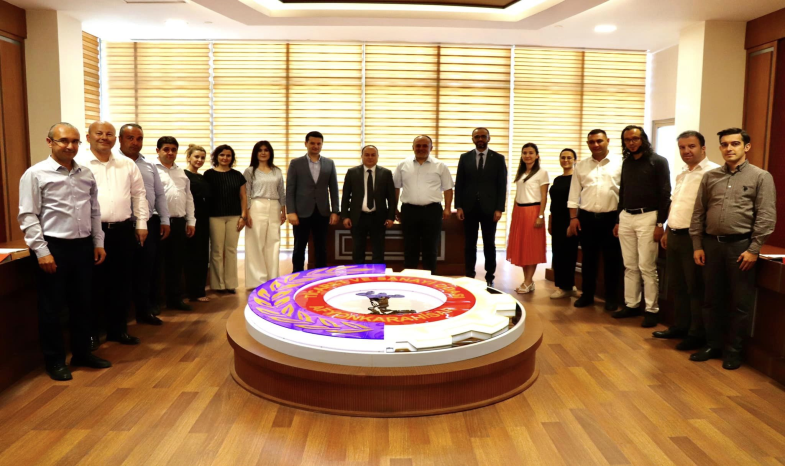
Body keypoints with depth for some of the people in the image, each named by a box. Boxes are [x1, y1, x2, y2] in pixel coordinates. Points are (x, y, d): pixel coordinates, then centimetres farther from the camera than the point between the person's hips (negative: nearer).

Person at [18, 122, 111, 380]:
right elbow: (28, 216, -10)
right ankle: (55, 360, 19)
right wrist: (42, 251, -15)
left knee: (82, 303, 14)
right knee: (51, 307, 5)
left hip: (83, 246, 5)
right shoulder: (36, 174, -8)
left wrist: (98, 243, 10)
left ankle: (82, 353, 28)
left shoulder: (86, 174, 8)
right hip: (53, 248, -5)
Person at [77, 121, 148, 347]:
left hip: (123, 231, 4)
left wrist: (141, 224, 9)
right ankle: (91, 332, 18)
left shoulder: (128, 165, 10)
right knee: (94, 284, 4)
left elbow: (139, 195, 14)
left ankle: (118, 328, 23)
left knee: (121, 282, 10)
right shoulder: (79, 164, -3)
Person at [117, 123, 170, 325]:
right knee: (131, 269, 4)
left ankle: (147, 308, 21)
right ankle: (143, 309, 13)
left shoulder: (150, 165, 12)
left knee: (149, 267, 10)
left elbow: (160, 194, 16)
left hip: (150, 222, 5)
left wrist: (164, 220, 11)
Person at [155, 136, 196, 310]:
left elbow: (188, 198, 18)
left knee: (176, 262, 12)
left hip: (179, 222, 6)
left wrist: (191, 221, 12)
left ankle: (174, 298, 22)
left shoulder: (182, 173, 17)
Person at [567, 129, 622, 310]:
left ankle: (611, 298, 17)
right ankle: (587, 295, 21)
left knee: (612, 258, 6)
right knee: (589, 258, 10)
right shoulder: (580, 166, 7)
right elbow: (574, 194, 7)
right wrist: (573, 217, 2)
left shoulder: (619, 165, -1)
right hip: (586, 217, 2)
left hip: (611, 217, -2)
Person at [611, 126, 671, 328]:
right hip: (626, 217, 6)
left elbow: (665, 194, -8)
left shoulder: (658, 161, -5)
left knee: (647, 267, -4)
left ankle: (652, 310, 5)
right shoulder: (626, 162, 13)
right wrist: (618, 220, 15)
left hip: (647, 217, -6)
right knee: (630, 266, 10)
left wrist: (660, 223, -13)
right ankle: (631, 305, 18)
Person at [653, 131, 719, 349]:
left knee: (696, 288, 1)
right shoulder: (682, 174, 17)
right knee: (677, 285, 16)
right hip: (674, 235, 9)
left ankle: (698, 334, 12)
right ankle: (681, 326, 28)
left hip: (693, 236, -9)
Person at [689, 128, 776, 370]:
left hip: (741, 245, -3)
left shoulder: (761, 177, -1)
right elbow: (698, 213, 9)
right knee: (712, 299, 12)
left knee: (741, 303, 5)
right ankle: (713, 345, 24)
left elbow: (766, 217, -6)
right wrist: (697, 245, 4)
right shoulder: (710, 177, 8)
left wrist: (753, 249, -11)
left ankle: (734, 350, 18)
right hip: (711, 244, 3)